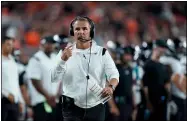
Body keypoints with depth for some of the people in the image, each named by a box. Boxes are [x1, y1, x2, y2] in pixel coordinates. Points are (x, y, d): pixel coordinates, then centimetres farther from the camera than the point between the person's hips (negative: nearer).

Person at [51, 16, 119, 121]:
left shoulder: (102, 53, 2)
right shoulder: (64, 53, 2)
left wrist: (111, 87, -30)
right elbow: (54, 78, -7)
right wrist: (62, 60, -24)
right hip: (72, 108, -1)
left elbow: (113, 74, -6)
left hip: (96, 108, 1)